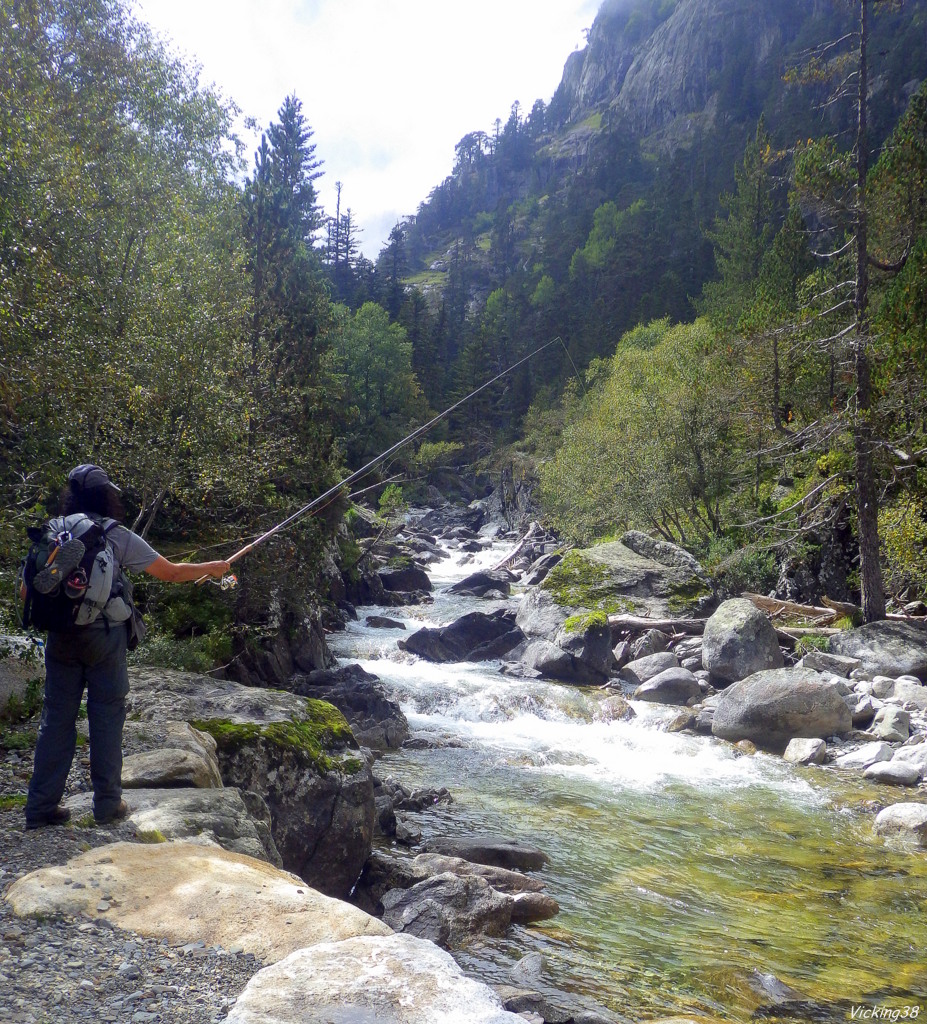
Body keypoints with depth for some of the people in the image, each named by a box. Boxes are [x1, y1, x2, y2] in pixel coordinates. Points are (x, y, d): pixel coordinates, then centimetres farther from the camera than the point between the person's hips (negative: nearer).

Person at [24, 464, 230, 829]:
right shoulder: (119, 538, -7)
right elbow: (172, 573, -3)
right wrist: (212, 568, 11)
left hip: (61, 638, 4)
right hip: (104, 637, -3)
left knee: (56, 717, 10)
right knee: (107, 717, 6)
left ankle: (41, 806, 15)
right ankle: (107, 803, 14)